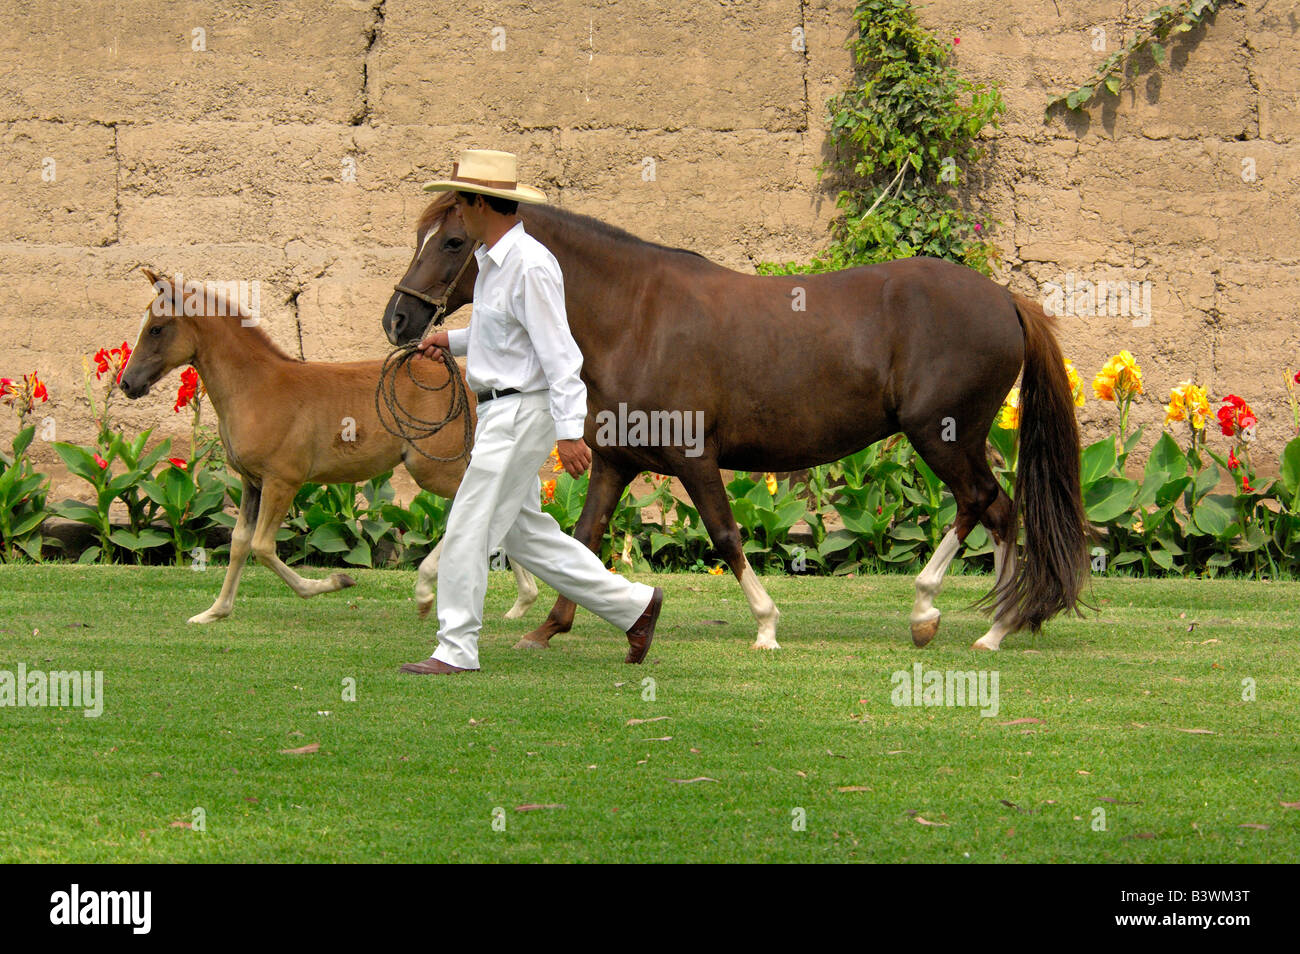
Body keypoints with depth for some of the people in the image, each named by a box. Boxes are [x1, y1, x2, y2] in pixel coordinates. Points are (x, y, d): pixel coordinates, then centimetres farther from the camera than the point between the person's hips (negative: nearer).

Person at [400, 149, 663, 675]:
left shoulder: (529, 265, -19)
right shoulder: (491, 260, 12)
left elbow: (558, 351, -22)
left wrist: (570, 431, -26)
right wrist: (452, 340, 18)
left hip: (521, 412, -10)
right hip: (499, 413, 10)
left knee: (469, 529, -6)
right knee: (524, 533, 14)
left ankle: (456, 649, 1)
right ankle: (632, 604, 20)